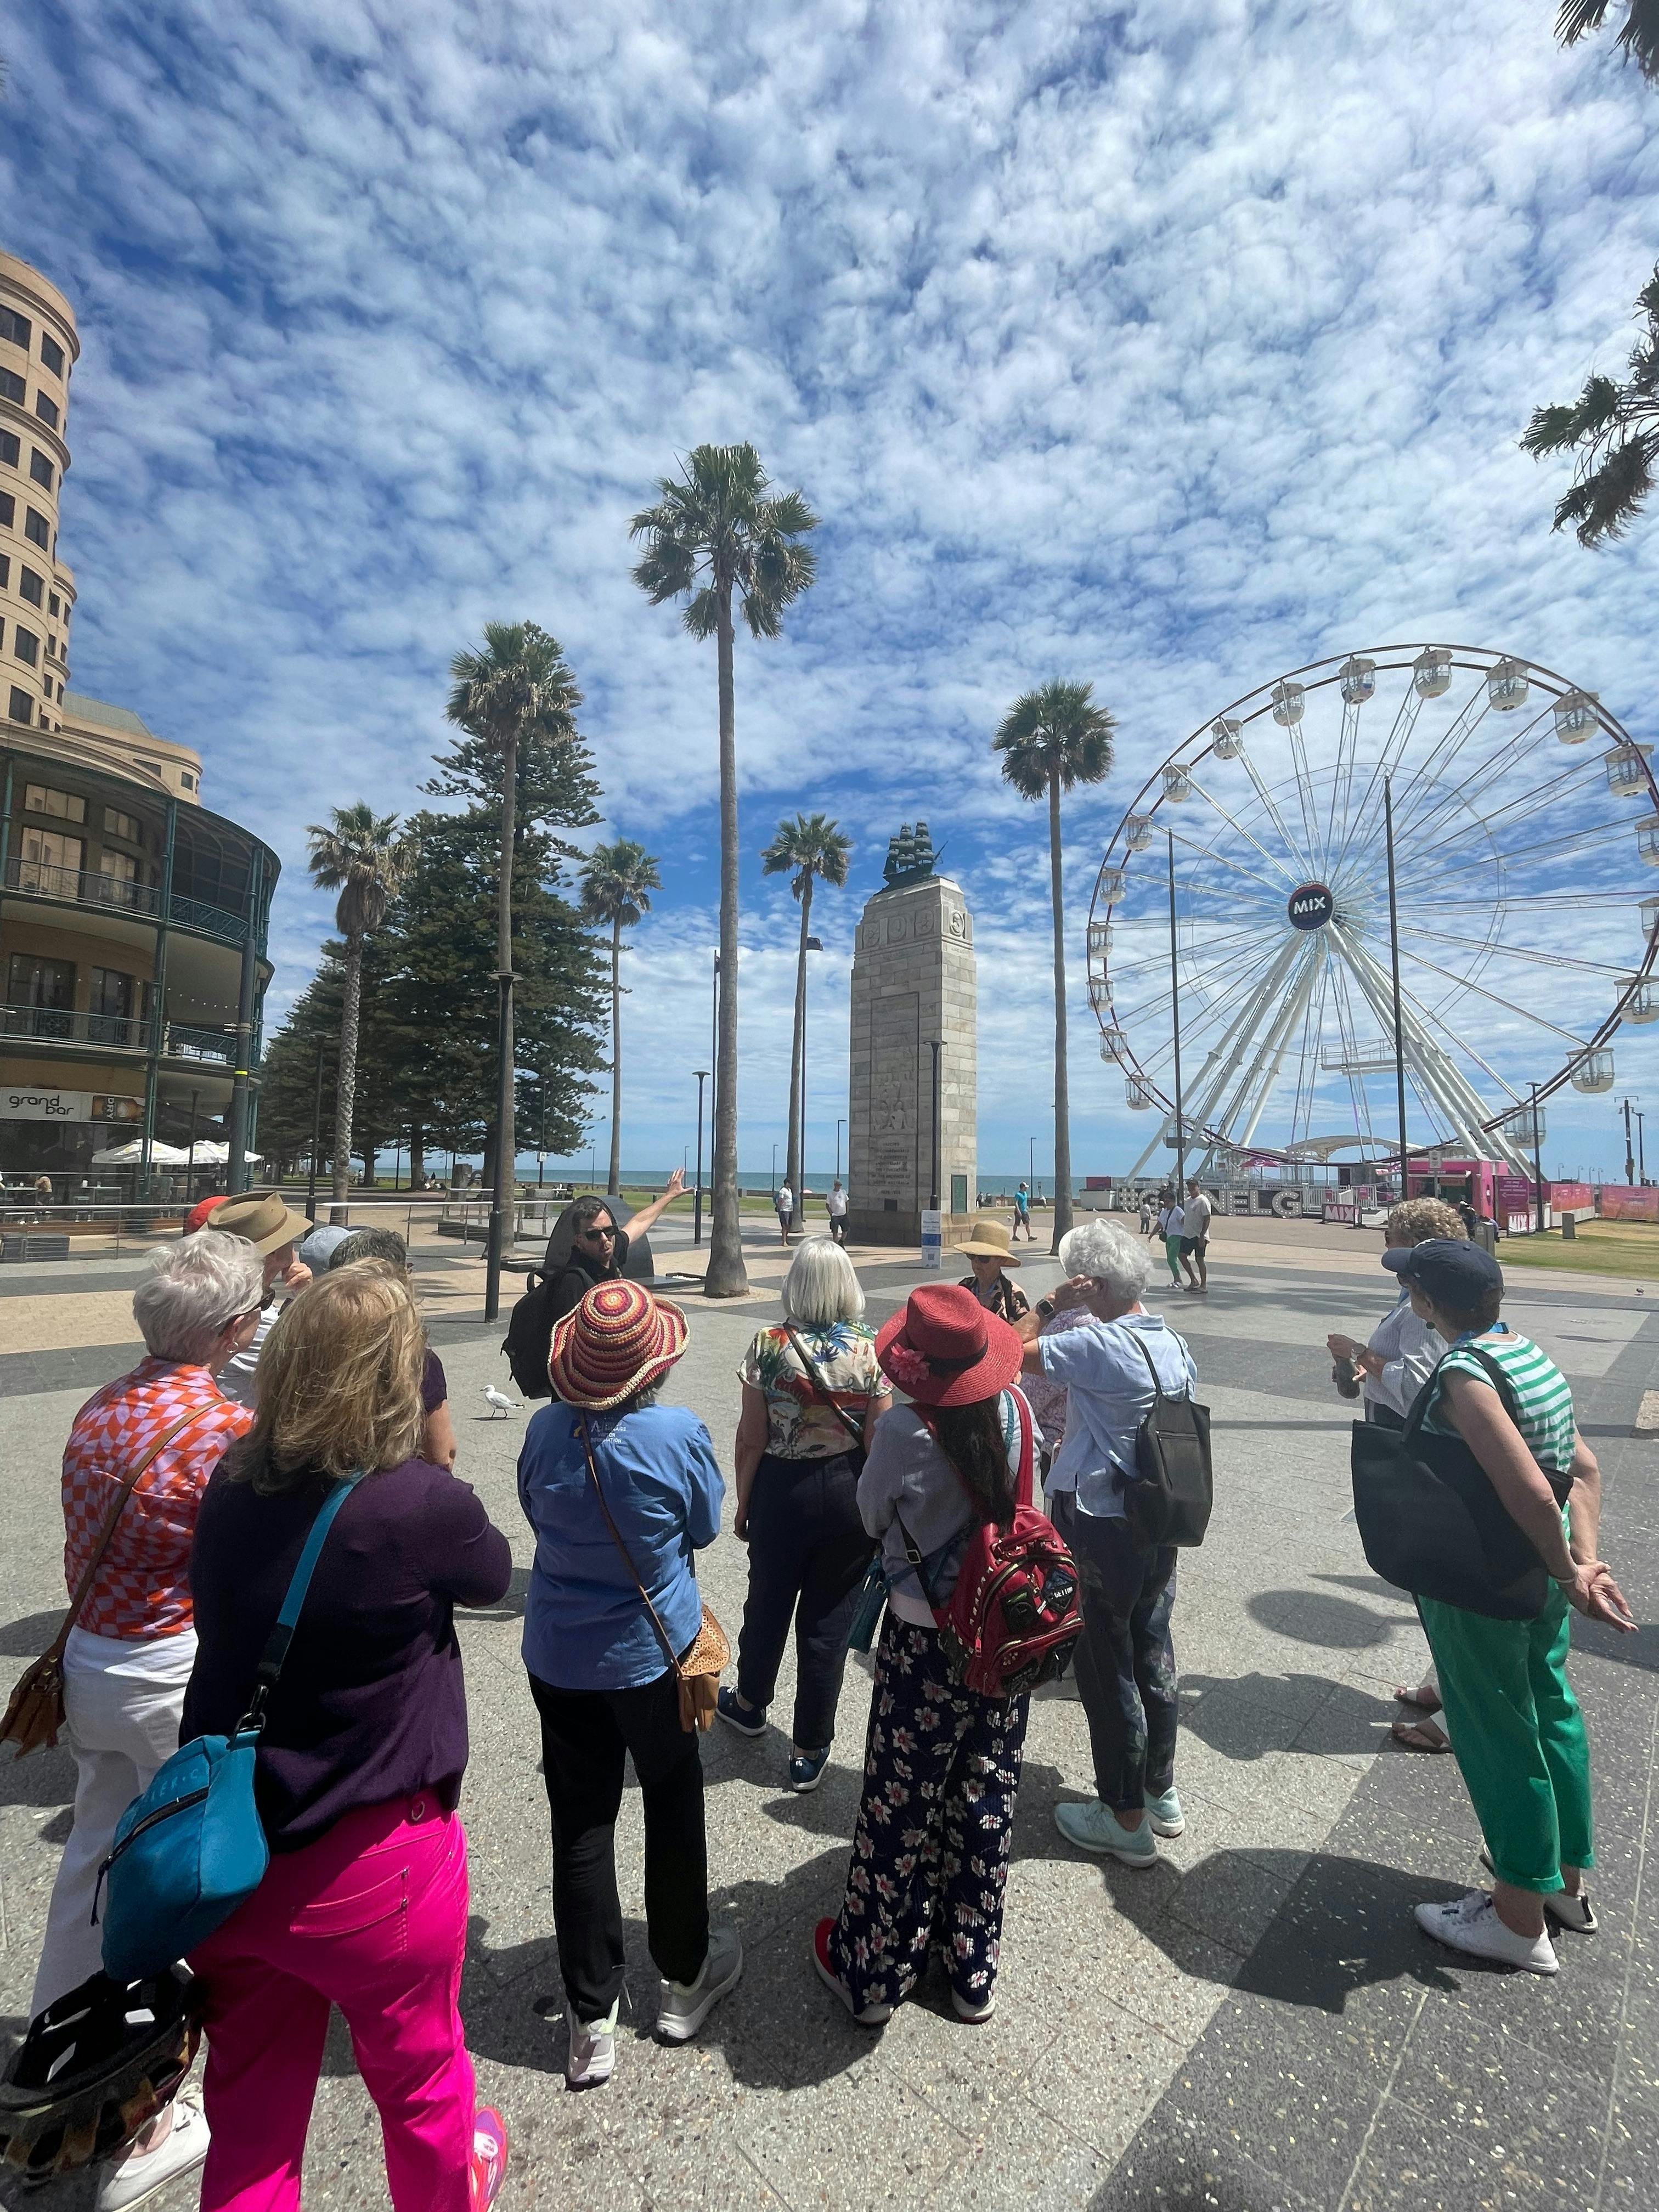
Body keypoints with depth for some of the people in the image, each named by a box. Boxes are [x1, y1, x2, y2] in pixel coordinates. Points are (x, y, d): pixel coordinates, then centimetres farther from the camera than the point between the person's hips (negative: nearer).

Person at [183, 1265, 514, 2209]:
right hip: (363, 1866, -4)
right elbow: (493, 1574, -7)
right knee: (418, 2072, 25)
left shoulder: (231, 1488, -10)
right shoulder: (421, 1504, -28)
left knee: (251, 2108, 26)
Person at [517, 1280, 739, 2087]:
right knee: (673, 1808, 20)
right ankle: (683, 1977, 40)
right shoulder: (679, 1434, -25)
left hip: (558, 1660, 2)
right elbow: (703, 1529, -8)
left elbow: (536, 1513, 2)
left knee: (580, 1826, 16)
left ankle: (590, 2021, 29)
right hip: (652, 1654, -2)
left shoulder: (546, 1430, -16)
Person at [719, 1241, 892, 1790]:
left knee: (768, 1600, 22)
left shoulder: (768, 1345, -13)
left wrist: (743, 1502, 3)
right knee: (828, 1617, 13)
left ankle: (750, 1704, 47)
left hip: (780, 1487, 0)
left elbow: (751, 1438, -10)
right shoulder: (869, 1349, -11)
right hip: (848, 1492, 0)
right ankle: (810, 1751, 25)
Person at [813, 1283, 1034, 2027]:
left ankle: (871, 1973, 37)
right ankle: (972, 1971, 42)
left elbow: (872, 1515, -8)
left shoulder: (905, 1429, -27)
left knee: (900, 1807, 15)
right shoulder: (1014, 1410, -12)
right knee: (986, 1800, 22)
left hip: (925, 1644, -4)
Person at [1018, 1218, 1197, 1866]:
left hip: (1099, 1527, -8)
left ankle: (1127, 1821, 25)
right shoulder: (1175, 1344, 1)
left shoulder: (1098, 1345, -24)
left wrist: (1052, 1302, -11)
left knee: (1107, 1667, 9)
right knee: (1153, 1653, 22)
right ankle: (1161, 1793, 40)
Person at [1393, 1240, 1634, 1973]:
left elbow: (1530, 1492, -29)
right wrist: (1584, 1561, -1)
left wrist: (1569, 1573, -14)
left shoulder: (1463, 1372, -26)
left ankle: (1520, 1919, 28)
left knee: (1497, 1736, 9)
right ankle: (1567, 1879, 44)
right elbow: (1582, 1468, 4)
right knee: (1550, 1712, 23)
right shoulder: (1529, 1355, 1)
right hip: (1539, 1578, 9)